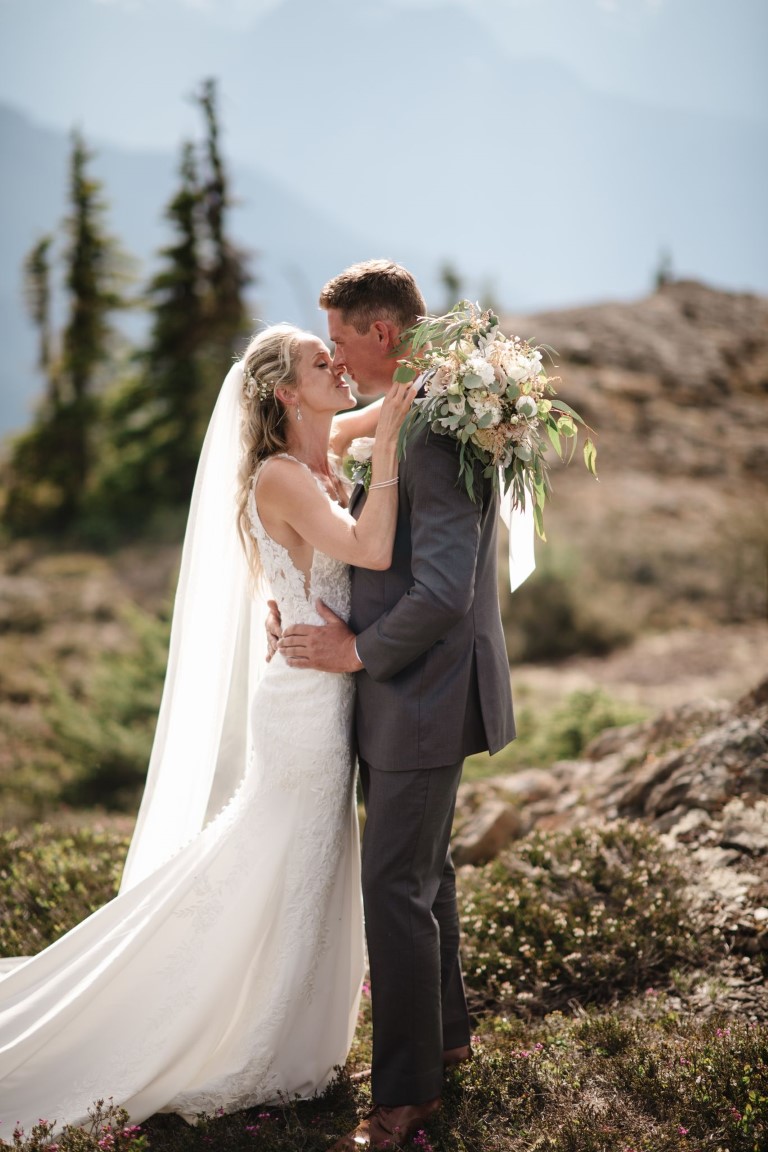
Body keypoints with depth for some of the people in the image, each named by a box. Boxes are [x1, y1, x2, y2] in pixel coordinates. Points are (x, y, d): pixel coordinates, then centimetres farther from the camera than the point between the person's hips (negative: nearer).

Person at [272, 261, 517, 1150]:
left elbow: (444, 589, -27)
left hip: (423, 695, -10)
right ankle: (444, 1030, 39)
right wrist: (306, 607, 2)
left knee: (395, 886, -4)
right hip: (411, 689, 10)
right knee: (422, 871, 21)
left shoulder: (439, 430, -21)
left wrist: (356, 651, -15)